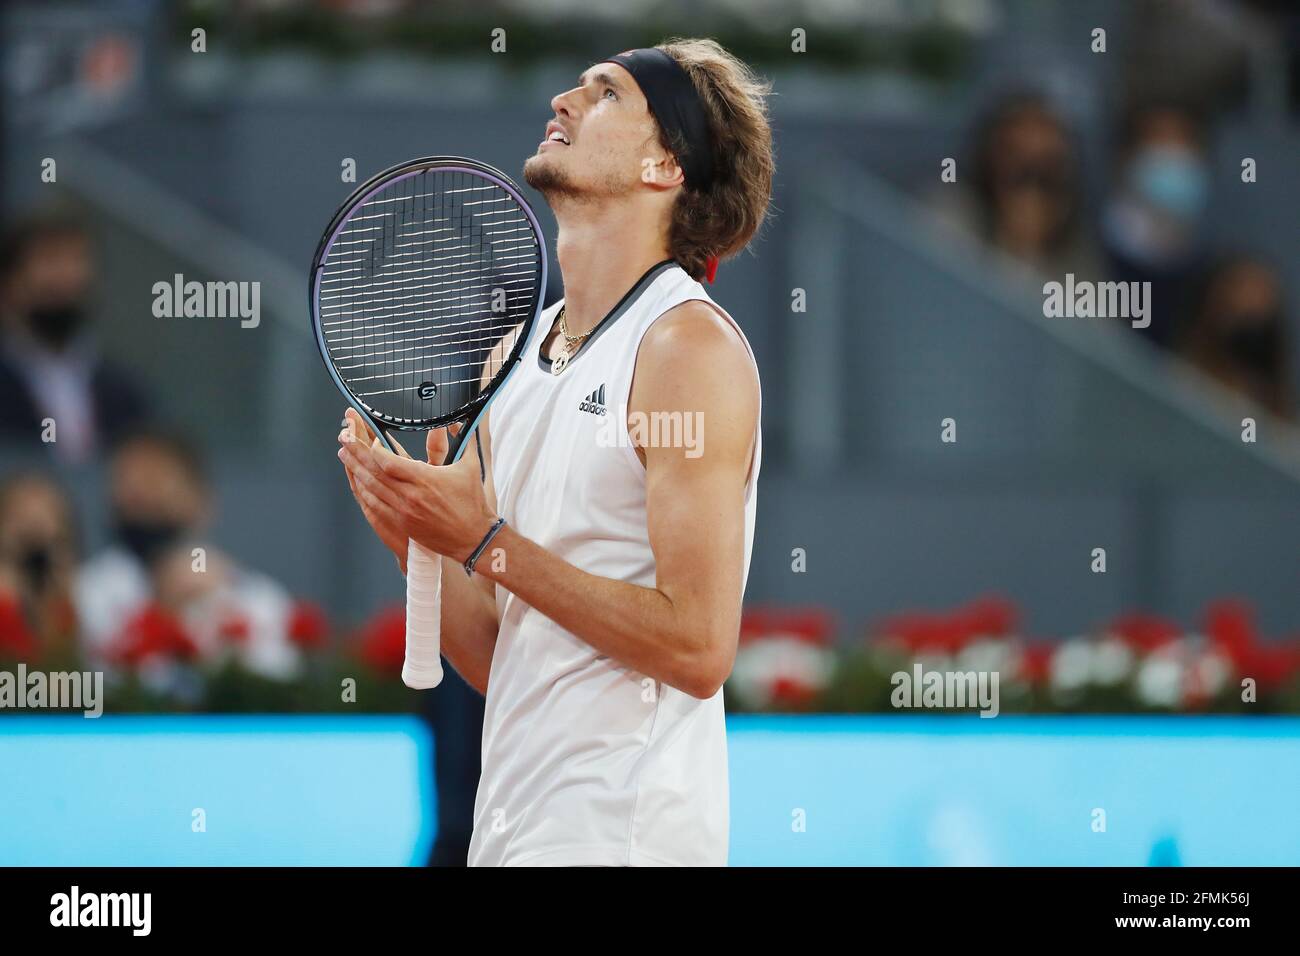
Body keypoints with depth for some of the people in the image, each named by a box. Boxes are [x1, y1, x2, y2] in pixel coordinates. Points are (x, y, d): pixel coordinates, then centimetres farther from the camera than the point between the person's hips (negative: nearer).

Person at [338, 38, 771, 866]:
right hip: (510, 829, 7)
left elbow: (698, 649, -17)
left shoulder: (689, 346, -10)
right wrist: (412, 535, -3)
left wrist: (487, 542, -15)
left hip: (621, 832, -7)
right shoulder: (516, 358, 12)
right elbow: (495, 662, 13)